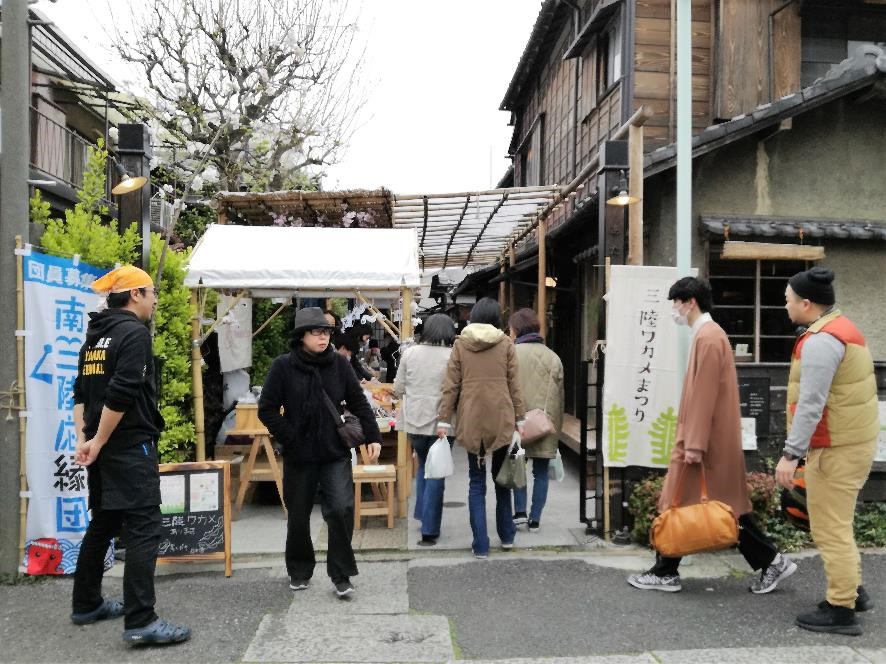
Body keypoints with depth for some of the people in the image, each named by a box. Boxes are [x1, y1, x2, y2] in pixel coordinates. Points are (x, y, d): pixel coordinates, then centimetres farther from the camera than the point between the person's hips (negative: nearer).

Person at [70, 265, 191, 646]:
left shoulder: (96, 336, 15)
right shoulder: (135, 332, -13)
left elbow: (81, 393, 12)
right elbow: (121, 395, -22)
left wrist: (83, 439, 6)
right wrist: (97, 442, -14)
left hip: (104, 448, 9)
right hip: (131, 447, -9)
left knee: (102, 524, 19)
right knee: (143, 529, -9)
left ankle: (86, 604, 30)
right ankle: (141, 623, -10)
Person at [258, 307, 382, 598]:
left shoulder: (339, 364, -1)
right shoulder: (283, 366, -7)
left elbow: (359, 403, 3)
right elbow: (267, 410, -5)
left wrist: (373, 437, -4)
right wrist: (291, 439, -11)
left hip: (336, 454, 1)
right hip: (299, 456, 0)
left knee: (341, 509, -11)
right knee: (298, 516, 12)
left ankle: (341, 574, 6)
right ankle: (299, 571, 34)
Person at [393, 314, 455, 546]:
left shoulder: (410, 353, -2)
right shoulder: (452, 356, -12)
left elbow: (398, 389, 5)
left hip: (414, 421, 3)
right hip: (440, 423, -3)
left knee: (423, 465, 25)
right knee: (436, 474, 6)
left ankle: (422, 514, 28)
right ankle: (429, 531, 8)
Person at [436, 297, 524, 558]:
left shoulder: (460, 344, 2)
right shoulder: (505, 343, 0)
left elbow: (451, 385, 0)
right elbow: (513, 384, 2)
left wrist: (444, 420, 4)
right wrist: (519, 418, 9)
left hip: (471, 421, 0)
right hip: (501, 420, 0)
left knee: (477, 483, 8)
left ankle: (481, 545, 6)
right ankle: (507, 535, 28)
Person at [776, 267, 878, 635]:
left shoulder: (820, 341, -21)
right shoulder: (841, 328, 12)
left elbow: (811, 404, -27)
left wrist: (790, 453, -26)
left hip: (836, 447, -11)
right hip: (852, 440, 11)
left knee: (830, 528, -1)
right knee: (837, 522, 23)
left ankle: (841, 610, 7)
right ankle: (852, 590, 34)